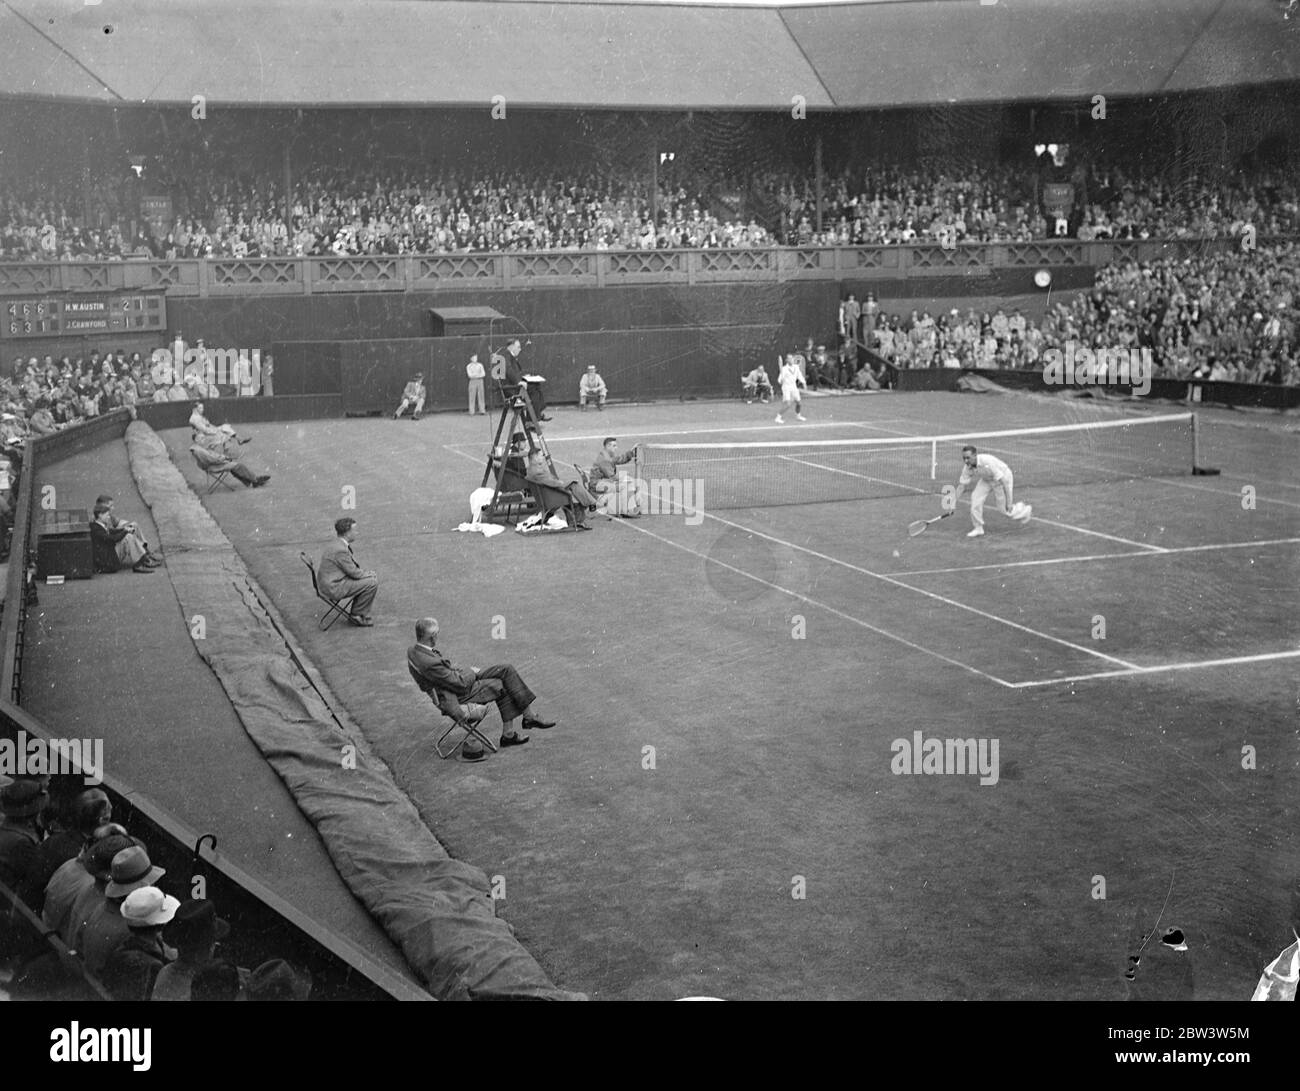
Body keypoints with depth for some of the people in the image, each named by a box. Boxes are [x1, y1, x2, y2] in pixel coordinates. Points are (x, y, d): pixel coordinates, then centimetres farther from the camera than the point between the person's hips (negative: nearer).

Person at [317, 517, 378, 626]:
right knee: (372, 582, -14)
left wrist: (366, 573, 5)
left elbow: (353, 566, 18)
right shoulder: (341, 550, -23)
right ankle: (357, 615, 2)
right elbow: (354, 573, -18)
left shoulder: (339, 545, 9)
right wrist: (369, 575, -1)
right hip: (334, 588, -11)